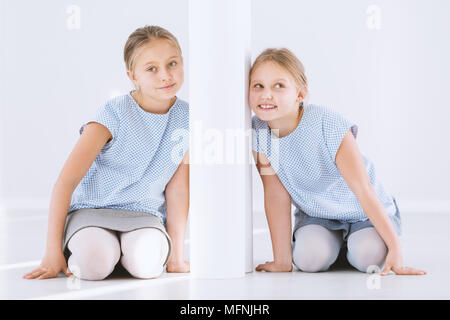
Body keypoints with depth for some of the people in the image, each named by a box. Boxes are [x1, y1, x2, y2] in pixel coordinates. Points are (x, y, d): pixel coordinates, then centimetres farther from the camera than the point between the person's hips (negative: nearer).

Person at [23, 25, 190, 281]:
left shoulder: (187, 119, -2)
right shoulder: (114, 116, -14)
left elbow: (177, 188, 5)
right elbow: (66, 181, -15)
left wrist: (176, 256, 2)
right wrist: (53, 255, -18)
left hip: (144, 214, 3)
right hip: (91, 208, -3)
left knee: (147, 264, -31)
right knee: (94, 265, -34)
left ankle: (126, 248, 6)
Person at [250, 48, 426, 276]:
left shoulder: (326, 125, -30)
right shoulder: (258, 131, -18)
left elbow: (363, 189, -30)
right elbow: (276, 194, -13)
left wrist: (395, 249, -32)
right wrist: (282, 260, -14)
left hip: (362, 212, -3)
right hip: (314, 213, 3)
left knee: (369, 257, -28)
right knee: (309, 259, -25)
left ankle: (351, 240, 9)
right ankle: (332, 242, 12)